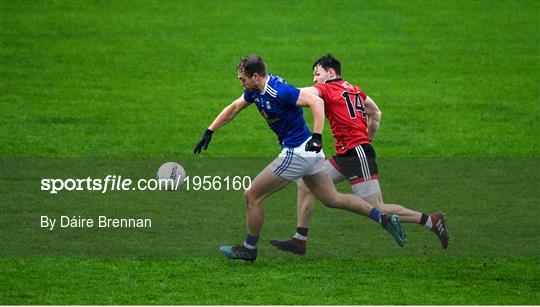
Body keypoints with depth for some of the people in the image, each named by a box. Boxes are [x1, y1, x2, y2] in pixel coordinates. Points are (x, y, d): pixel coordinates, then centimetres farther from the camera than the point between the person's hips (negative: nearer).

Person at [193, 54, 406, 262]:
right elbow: (233, 109, 20)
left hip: (296, 154, -10)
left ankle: (249, 249, 14)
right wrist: (209, 132, 18)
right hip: (309, 153, 10)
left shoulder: (278, 91, -23)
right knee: (332, 199, 16)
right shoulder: (255, 91, 5)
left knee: (252, 196, 0)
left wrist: (317, 137, -35)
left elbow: (316, 102, -28)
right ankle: (385, 219, 14)